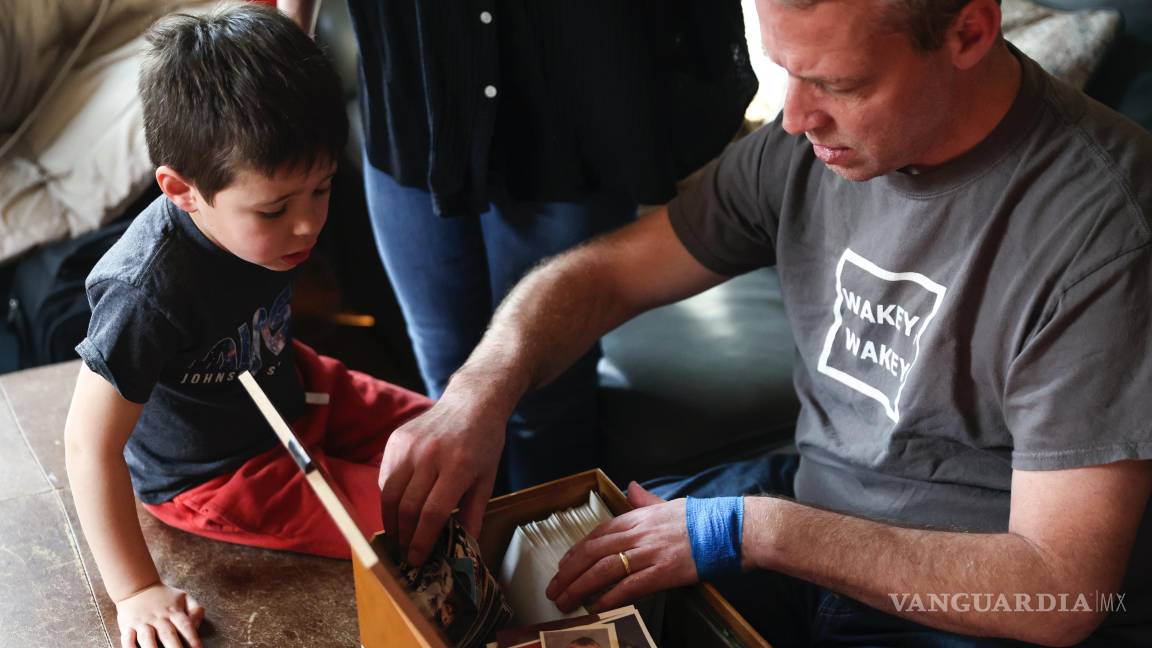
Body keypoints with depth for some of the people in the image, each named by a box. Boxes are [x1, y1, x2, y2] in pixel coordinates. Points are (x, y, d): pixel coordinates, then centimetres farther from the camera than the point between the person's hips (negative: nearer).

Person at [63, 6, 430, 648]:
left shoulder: (255, 220, -16)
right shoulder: (150, 292, -37)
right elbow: (91, 448, -31)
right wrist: (137, 590, -28)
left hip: (289, 394, 8)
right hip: (213, 474, -7)